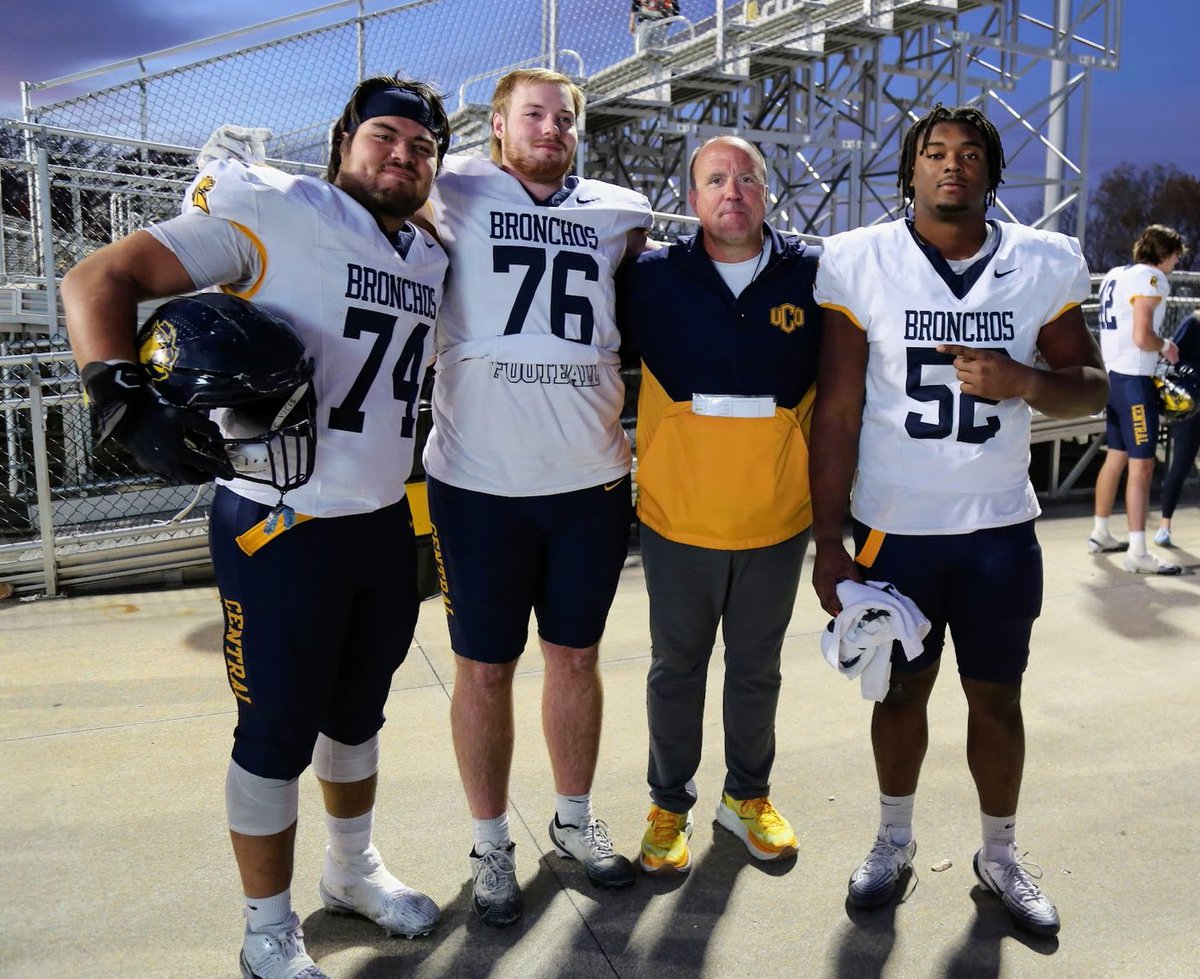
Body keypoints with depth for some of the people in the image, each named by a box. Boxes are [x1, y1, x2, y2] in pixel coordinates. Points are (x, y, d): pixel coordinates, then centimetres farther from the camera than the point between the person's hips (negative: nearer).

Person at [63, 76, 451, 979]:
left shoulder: (432, 262, 9)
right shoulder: (276, 216, -12)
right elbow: (98, 281, -15)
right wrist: (135, 408, -27)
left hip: (385, 525, 7)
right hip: (281, 528, -6)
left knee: (357, 712, 22)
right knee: (278, 735, 6)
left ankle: (354, 871, 44)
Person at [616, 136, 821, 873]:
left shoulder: (815, 275, -4)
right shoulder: (651, 278, -5)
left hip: (778, 520, 1)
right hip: (677, 517, -1)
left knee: (758, 668, 18)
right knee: (677, 667, 14)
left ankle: (749, 795, 39)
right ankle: (670, 804, 34)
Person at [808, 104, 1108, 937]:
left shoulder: (1046, 264, -2)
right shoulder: (860, 262, -8)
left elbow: (1091, 386, 5)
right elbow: (837, 413, -7)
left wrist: (1022, 382, -18)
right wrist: (829, 539, -9)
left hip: (1000, 528, 2)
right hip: (894, 526, -1)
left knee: (997, 695, 13)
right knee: (902, 688, 14)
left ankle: (1001, 855, 34)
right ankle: (894, 842, 36)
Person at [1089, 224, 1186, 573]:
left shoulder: (1115, 275, 14)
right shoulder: (1150, 277, -12)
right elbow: (1142, 337, -21)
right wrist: (1166, 347, -3)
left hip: (1113, 376, 9)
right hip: (1133, 380, -9)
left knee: (1115, 458, 17)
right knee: (1141, 465, -7)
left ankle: (1100, 534, 25)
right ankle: (1137, 552, -6)